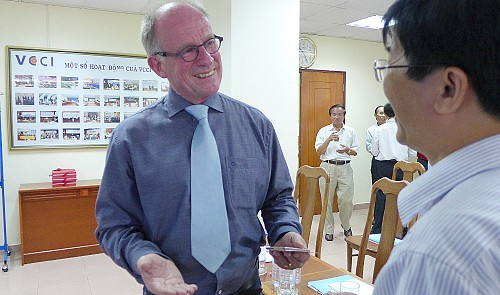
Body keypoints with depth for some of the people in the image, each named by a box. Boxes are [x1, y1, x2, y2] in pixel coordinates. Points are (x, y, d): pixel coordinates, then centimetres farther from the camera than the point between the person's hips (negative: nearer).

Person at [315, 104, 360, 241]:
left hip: (345, 167, 1)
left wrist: (348, 150, -11)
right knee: (327, 200, 3)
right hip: (328, 167, 0)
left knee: (346, 199, -1)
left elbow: (355, 151, 11)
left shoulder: (351, 132, 10)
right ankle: (328, 229, 15)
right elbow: (319, 152, -2)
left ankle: (346, 226, 24)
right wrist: (328, 140, -16)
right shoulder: (323, 131, 5)